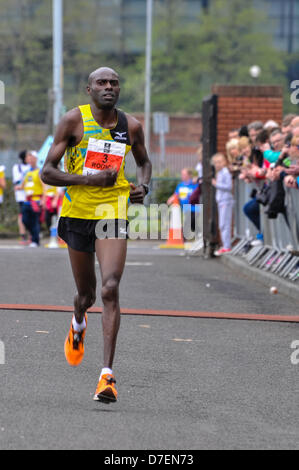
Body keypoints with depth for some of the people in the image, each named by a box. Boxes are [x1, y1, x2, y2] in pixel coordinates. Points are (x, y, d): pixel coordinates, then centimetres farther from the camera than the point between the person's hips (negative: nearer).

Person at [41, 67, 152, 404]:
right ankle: (78, 325, 52)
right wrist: (90, 179, -21)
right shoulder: (74, 120, -6)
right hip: (78, 213, 0)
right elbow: (47, 173, -9)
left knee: (110, 289, -17)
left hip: (113, 214, 0)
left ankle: (107, 374, -18)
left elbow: (144, 162, 24)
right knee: (87, 293, 13)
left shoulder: (131, 126, 3)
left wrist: (143, 186, 2)